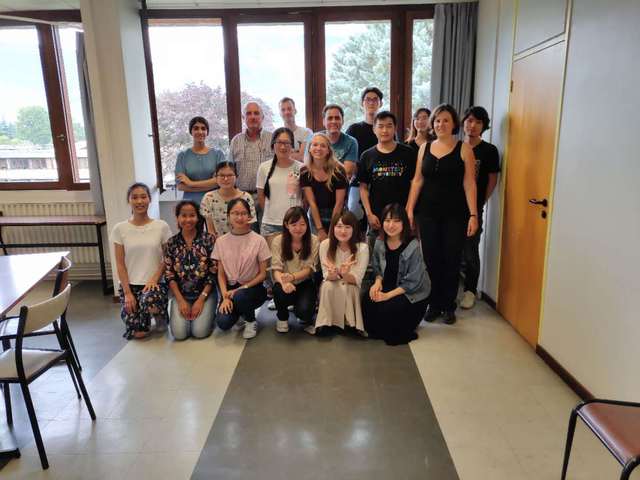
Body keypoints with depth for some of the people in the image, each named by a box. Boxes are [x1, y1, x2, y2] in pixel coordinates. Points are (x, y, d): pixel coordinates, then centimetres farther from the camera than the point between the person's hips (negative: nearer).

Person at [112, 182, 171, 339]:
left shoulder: (161, 226, -4)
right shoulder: (119, 229, -2)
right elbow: (120, 264, -1)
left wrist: (154, 279, -14)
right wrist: (127, 292, -8)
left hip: (155, 282, -1)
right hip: (130, 284, 1)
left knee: (150, 302, -36)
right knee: (138, 333, -12)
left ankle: (160, 314, 1)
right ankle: (147, 313, 23)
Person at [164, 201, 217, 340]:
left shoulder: (208, 239, -6)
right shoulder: (171, 243, 1)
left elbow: (214, 272, -8)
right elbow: (169, 275, 1)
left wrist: (201, 299, -13)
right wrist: (181, 301, -10)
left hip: (205, 293, -2)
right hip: (181, 295, 2)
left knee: (200, 332, -18)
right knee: (179, 333, -15)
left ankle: (206, 314, 15)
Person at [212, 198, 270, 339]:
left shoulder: (259, 241, -8)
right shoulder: (221, 241, 0)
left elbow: (262, 274, -5)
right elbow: (221, 274, 2)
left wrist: (241, 288, -16)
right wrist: (225, 296, -13)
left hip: (253, 287, -2)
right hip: (230, 288, 2)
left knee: (239, 296, -36)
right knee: (223, 323, -22)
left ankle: (251, 321, -2)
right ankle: (240, 311, 14)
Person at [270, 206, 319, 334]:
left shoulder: (313, 241, -8)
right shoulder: (278, 241, -8)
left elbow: (309, 269, -10)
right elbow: (276, 268, -11)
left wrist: (292, 277, -31)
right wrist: (283, 281, -36)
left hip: (305, 283, 0)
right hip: (285, 283, 1)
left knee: (304, 310, -27)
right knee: (281, 292, -34)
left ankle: (307, 320, 15)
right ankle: (282, 318, 2)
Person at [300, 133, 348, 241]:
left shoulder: (338, 171, -14)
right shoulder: (305, 172, -7)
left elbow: (339, 203, -11)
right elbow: (311, 202, -8)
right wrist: (320, 229, -11)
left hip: (337, 215, -2)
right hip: (315, 216, 2)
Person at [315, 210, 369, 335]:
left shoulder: (362, 248, -18)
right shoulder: (325, 244, -14)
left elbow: (356, 280, -19)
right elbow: (327, 277, -12)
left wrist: (345, 274, -42)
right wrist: (332, 274, -37)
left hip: (353, 289, -1)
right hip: (331, 289, 1)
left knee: (347, 288, -33)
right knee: (328, 286, -30)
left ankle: (351, 323, -12)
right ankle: (325, 322, -15)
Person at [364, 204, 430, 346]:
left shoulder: (413, 246, -21)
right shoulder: (380, 243, -3)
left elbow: (412, 282, -19)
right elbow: (378, 268, 11)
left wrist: (388, 295, -22)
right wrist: (378, 281, -12)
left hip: (413, 293, -5)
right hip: (389, 286, 6)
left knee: (387, 309, -28)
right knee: (367, 301, -20)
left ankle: (400, 334, 6)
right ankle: (378, 332, 9)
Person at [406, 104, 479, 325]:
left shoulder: (464, 149, -1)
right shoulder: (424, 148, 8)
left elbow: (469, 184, -5)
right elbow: (417, 180, 8)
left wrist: (473, 214, -10)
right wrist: (409, 209, 2)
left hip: (455, 214, -2)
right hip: (428, 213, 3)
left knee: (451, 260, 4)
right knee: (431, 259, 6)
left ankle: (449, 306, 19)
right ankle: (434, 304, 20)